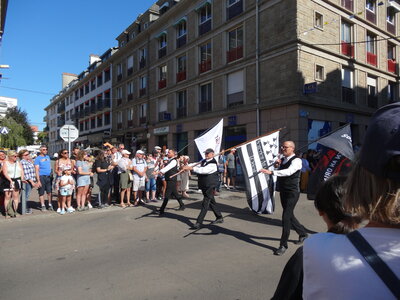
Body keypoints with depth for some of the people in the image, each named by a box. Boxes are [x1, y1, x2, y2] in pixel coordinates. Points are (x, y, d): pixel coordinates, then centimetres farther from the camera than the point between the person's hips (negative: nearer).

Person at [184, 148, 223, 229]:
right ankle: (219, 218, 34)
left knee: (205, 204, -8)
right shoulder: (203, 161, 11)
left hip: (210, 187, -9)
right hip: (204, 186, 9)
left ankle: (199, 222, -6)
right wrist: (188, 166, -14)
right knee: (211, 202, 19)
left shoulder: (213, 164, -17)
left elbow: (204, 170, -29)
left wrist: (192, 168, -31)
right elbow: (196, 165, 4)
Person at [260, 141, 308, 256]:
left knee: (286, 217, -10)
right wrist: (279, 164, 8)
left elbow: (289, 172, -36)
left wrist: (271, 172, -44)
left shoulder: (296, 161, -15)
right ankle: (303, 233, 43)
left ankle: (283, 245, 1)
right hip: (283, 191, 9)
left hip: (292, 192, -9)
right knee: (289, 216, 19)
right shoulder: (283, 160, 10)